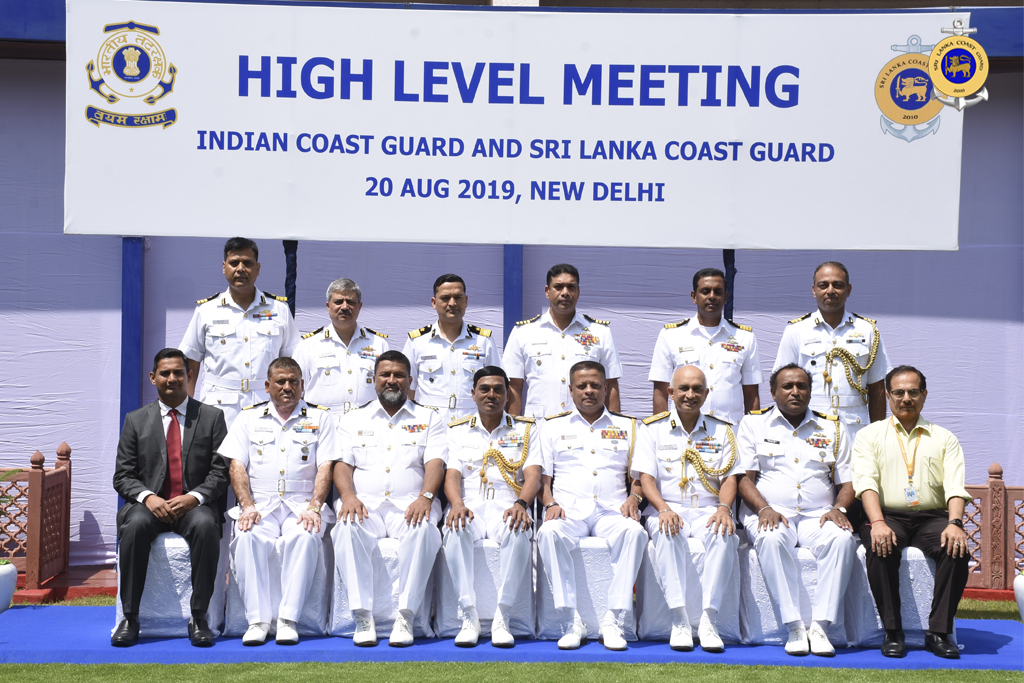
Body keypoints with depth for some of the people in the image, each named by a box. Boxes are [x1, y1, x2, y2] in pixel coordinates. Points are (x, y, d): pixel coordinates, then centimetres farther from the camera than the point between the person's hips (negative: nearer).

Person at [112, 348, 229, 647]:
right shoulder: (136, 420, 14)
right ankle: (129, 617, -25)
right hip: (149, 504, 1)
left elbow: (221, 470, 3)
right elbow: (123, 475, 8)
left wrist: (194, 497, -16)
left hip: (194, 506, -1)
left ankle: (199, 617, -28)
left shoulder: (211, 417, 10)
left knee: (205, 526, -36)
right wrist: (147, 497, -13)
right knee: (135, 526, -34)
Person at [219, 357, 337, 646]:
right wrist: (247, 506, -10)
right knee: (247, 537, -31)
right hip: (260, 504, 1)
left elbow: (325, 467, 4)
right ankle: (258, 619, -26)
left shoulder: (319, 418, 14)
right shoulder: (249, 418, 17)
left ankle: (288, 619, -30)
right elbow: (237, 466, 8)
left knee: (305, 536, -34)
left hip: (302, 504, -1)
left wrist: (313, 508, -12)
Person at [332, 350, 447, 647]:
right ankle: (363, 617, -29)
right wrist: (348, 495, -11)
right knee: (347, 529, -34)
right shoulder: (355, 419, 21)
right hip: (365, 505, 1)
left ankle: (405, 616, -30)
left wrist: (425, 497, -17)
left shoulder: (428, 419, 17)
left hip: (409, 506, -1)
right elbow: (343, 463, 11)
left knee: (423, 529, -36)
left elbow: (435, 463, 3)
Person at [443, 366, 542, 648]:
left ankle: (501, 618, -30)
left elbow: (533, 475, 2)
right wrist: (457, 504, -19)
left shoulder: (526, 429, 14)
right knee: (455, 530, -35)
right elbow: (452, 474, 5)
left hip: (508, 506, -1)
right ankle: (469, 617, -28)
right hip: (470, 506, 1)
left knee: (519, 531, -37)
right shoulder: (458, 430, 17)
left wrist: (520, 504, -21)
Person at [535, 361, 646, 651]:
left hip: (612, 510, 0)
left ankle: (613, 619, -30)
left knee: (634, 532, -35)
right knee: (549, 533, -36)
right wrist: (550, 503, -6)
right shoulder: (554, 426, 20)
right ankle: (572, 621, -29)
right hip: (569, 509, 0)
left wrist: (634, 498, -4)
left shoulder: (627, 426, 22)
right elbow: (542, 476, 14)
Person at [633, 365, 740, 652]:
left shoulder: (721, 431, 15)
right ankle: (680, 620, -33)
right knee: (667, 533, -36)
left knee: (724, 534, -33)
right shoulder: (653, 429, 10)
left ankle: (708, 619, -31)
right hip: (668, 509, -1)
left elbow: (729, 478, 7)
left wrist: (724, 508, -16)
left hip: (707, 512, 1)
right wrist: (664, 509, -19)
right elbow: (646, 477, 0)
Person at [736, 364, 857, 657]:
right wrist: (764, 508, -15)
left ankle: (820, 625, -31)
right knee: (771, 538, -37)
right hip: (772, 514, -2)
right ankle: (794, 627, -33)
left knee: (842, 538, -33)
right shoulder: (753, 424, 12)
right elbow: (744, 477, 3)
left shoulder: (832, 429, 18)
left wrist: (838, 509, -8)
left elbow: (848, 480, 14)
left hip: (817, 516, 2)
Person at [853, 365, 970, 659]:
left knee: (957, 550, -29)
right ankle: (892, 632, -22)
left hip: (932, 517, 2)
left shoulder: (944, 438, 17)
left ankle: (939, 632, -20)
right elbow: (865, 481, -3)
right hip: (887, 516, -1)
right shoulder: (869, 435, 13)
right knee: (881, 549, -34)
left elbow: (955, 485, 3)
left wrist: (954, 523, -18)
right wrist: (877, 523, -22)